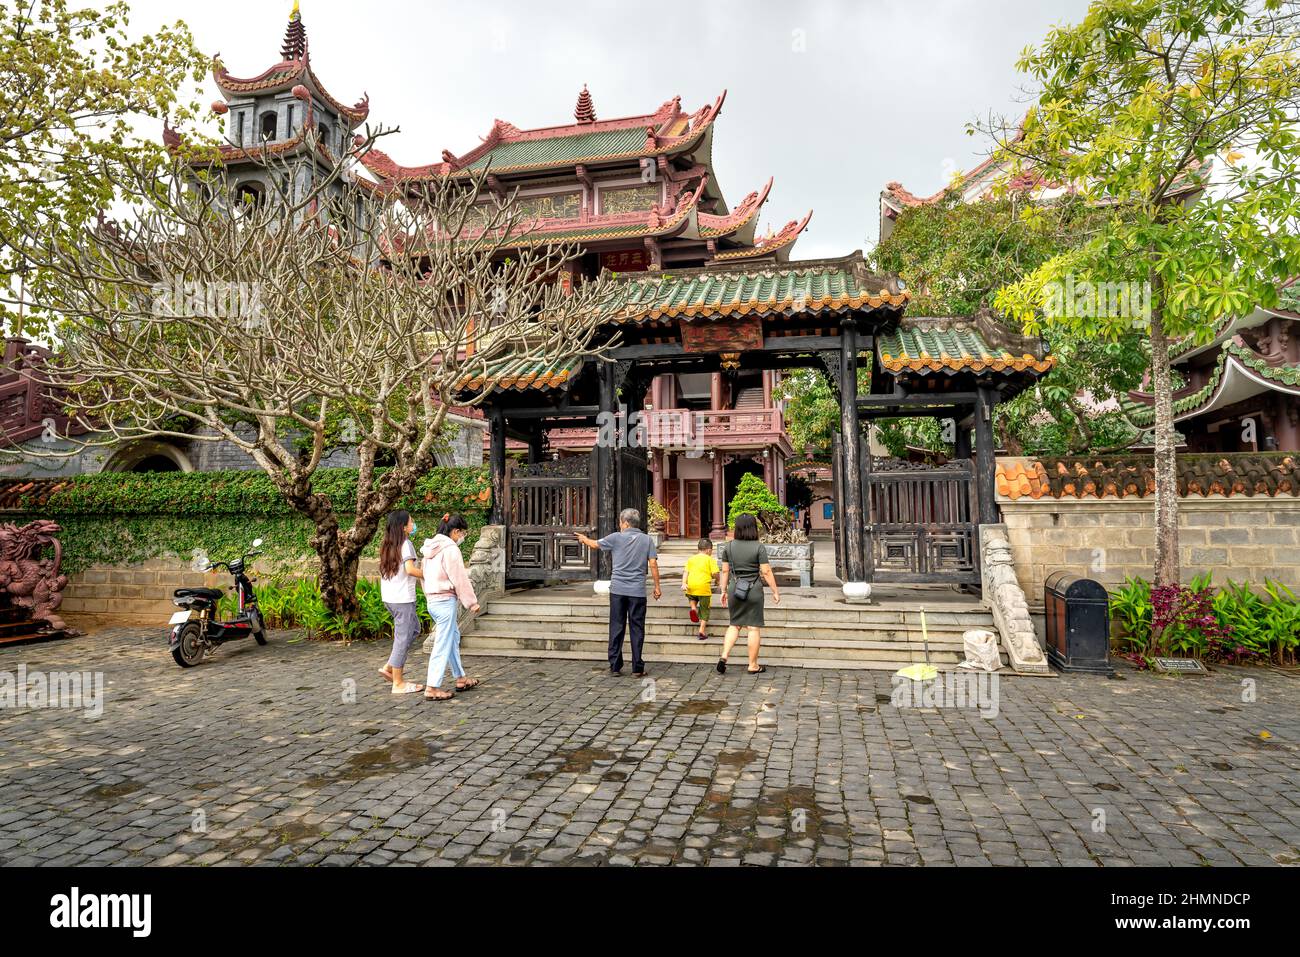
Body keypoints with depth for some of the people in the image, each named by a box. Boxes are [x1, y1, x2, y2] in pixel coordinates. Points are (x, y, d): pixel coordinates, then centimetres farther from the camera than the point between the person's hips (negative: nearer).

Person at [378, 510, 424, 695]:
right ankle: (398, 683, 8)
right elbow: (410, 569, -23)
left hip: (388, 597, 9)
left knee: (414, 629, 21)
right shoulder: (406, 544, -13)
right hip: (403, 598, -9)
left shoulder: (387, 545, 11)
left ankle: (389, 668, 17)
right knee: (403, 637, 0)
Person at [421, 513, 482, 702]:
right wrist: (472, 602, -7)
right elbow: (460, 579, -15)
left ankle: (460, 678, 30)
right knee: (443, 644, -4)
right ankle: (433, 688, 0)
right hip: (446, 601, -10)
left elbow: (424, 574, 18)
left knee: (453, 638, 20)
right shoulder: (450, 549, -16)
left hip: (432, 601, 10)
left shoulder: (431, 549, 11)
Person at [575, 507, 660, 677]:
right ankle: (637, 669, 6)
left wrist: (584, 539, 35)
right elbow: (653, 564, -4)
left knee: (616, 628, 7)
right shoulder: (647, 540, 1)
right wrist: (657, 586, 4)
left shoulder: (616, 537, -1)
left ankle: (615, 667, 10)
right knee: (637, 629, 5)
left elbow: (595, 544, 13)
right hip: (637, 591, 0)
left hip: (618, 589, 0)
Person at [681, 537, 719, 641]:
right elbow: (715, 574, -4)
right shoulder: (710, 559, 3)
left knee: (692, 597, 35)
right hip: (704, 587, -3)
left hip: (691, 585, 3)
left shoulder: (691, 559, 14)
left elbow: (686, 572, 5)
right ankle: (702, 630, 5)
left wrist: (684, 583, -1)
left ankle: (693, 608, 5)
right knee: (704, 609, 10)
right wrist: (715, 578, 18)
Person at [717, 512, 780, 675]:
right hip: (753, 589, -3)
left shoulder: (729, 546, 0)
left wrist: (724, 591, 14)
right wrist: (775, 591, -1)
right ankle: (753, 665, 14)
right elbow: (766, 572, -10)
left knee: (734, 625, 17)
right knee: (754, 627, 6)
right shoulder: (759, 547, -10)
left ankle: (724, 656, 2)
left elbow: (725, 571, 5)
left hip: (734, 588, 3)